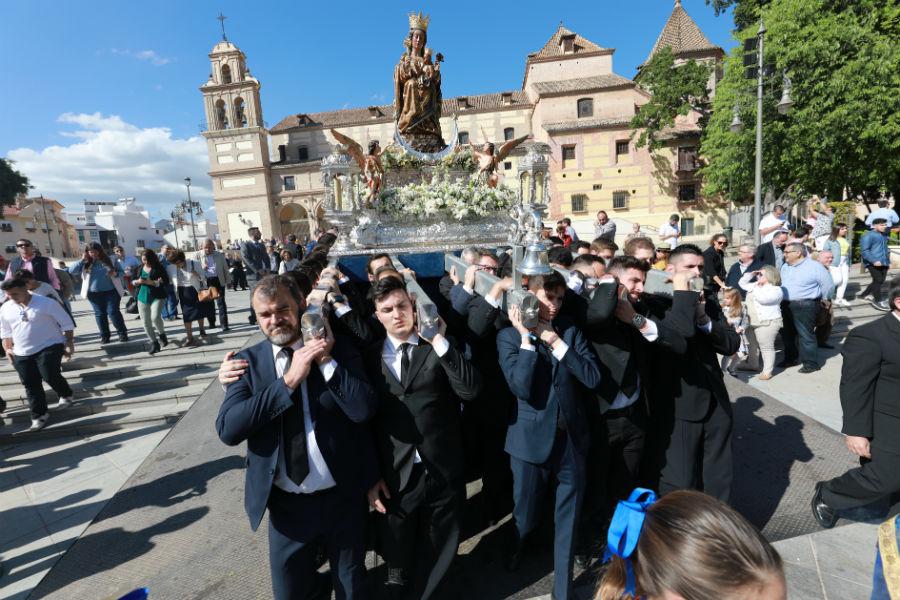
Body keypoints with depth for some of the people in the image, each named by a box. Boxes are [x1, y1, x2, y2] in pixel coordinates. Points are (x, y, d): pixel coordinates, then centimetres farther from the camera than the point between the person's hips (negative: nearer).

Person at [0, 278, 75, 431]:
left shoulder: (47, 303, -11)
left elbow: (66, 324, -7)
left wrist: (70, 344, -8)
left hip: (49, 347, -5)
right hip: (22, 353, 5)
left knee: (50, 376, -17)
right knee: (31, 385, 6)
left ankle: (66, 395, 15)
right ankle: (39, 415, 17)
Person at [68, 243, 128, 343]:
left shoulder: (111, 260, 1)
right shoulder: (86, 263, 5)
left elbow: (122, 272, 5)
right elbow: (71, 271, -2)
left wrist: (115, 273, -17)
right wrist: (82, 260, -7)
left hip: (111, 292, -2)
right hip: (94, 293, 3)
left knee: (113, 312, -6)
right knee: (100, 314, 7)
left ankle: (123, 333, 3)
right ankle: (104, 336, 14)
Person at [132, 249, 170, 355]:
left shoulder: (159, 268, -6)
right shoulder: (139, 268, 7)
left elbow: (166, 281, -12)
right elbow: (132, 281, 15)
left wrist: (152, 282, -21)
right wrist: (137, 281, -8)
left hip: (157, 297, -5)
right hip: (142, 298, 5)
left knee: (155, 317, -23)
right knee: (145, 322, 4)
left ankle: (162, 334, 7)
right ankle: (154, 342, 17)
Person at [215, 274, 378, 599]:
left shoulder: (340, 351, -9)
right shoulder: (247, 362, -5)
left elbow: (363, 410, -19)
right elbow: (228, 429, -17)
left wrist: (326, 361, -25)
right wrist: (289, 380, -24)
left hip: (343, 499, 0)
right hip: (286, 506, 1)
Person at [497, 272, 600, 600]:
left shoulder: (570, 329, 2)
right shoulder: (509, 336, -7)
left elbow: (593, 378, -8)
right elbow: (522, 387, -20)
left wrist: (555, 342, -14)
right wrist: (527, 338, -19)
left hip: (571, 438, 2)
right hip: (532, 440, -2)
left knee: (567, 523, 15)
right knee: (525, 516, 19)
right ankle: (518, 547, 54)